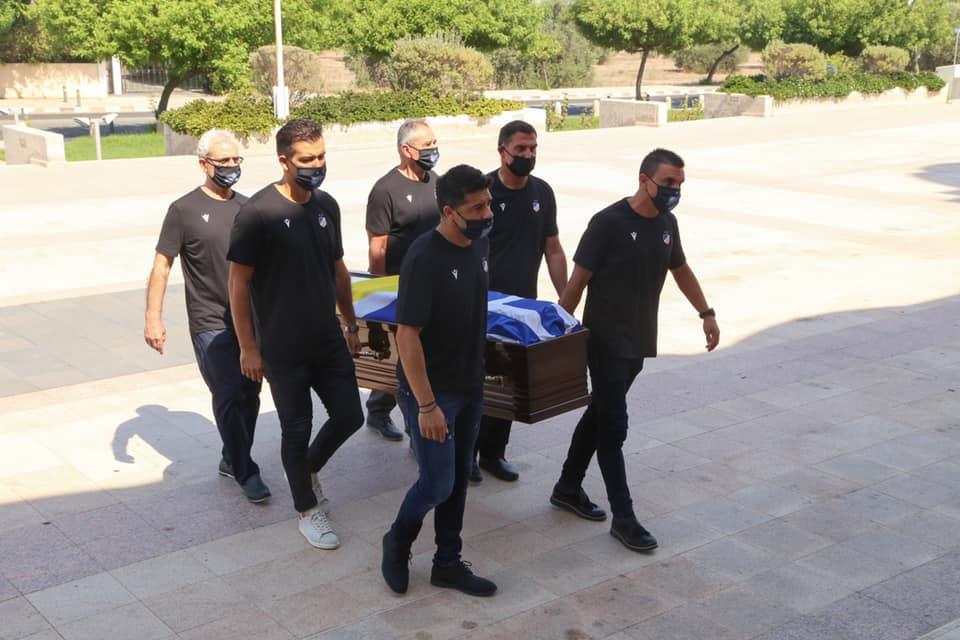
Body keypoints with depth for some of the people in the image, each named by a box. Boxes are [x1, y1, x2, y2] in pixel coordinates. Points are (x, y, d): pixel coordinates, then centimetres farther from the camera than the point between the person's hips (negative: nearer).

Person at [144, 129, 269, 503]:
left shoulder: (246, 207, 9)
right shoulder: (184, 210, -6)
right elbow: (162, 265, -5)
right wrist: (153, 317, -12)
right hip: (210, 325, -5)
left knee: (249, 395, 10)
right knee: (229, 397, -8)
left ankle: (232, 461, 28)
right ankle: (246, 473, 3)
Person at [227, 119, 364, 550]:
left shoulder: (326, 206, 4)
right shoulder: (258, 212, -15)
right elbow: (239, 282, -12)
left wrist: (351, 324, 16)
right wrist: (248, 347, -13)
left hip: (328, 340, 6)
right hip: (283, 349, -5)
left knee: (349, 416, 9)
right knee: (297, 428, 5)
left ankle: (309, 469, 37)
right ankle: (308, 509, 25)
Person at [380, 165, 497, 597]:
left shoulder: (480, 245, 1)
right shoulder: (424, 259, -23)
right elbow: (407, 335, -23)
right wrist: (426, 404, -23)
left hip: (470, 387, 7)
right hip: (431, 391, -7)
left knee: (458, 480, 14)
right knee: (438, 483, -1)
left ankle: (448, 564, 28)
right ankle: (397, 543, 26)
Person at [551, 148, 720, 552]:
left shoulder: (667, 223, 5)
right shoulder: (608, 223, -17)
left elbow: (680, 269, 21)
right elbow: (578, 281, -13)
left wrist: (706, 313, 18)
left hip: (639, 342, 7)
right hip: (606, 342, -7)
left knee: (600, 414, 17)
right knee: (614, 428, -4)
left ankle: (568, 489, 33)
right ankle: (623, 519, 4)